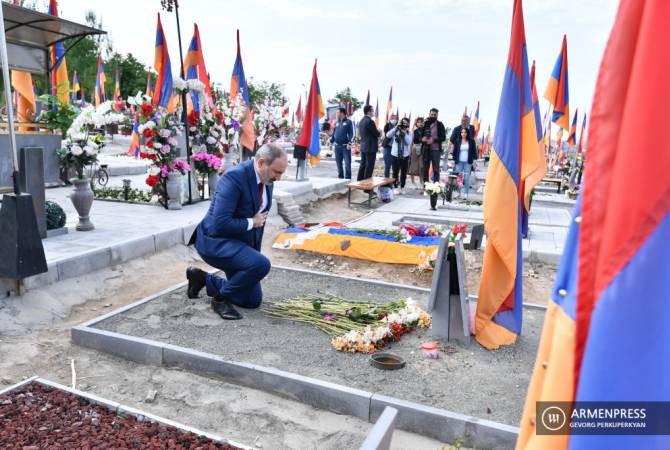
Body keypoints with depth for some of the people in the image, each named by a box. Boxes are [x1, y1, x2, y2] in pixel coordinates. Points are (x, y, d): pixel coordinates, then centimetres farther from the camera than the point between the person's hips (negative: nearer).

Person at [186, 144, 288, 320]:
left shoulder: (266, 179, 0)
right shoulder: (234, 177, -25)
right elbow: (220, 224, -31)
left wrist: (255, 249, 14)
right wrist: (251, 223, -19)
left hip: (241, 243, 9)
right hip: (215, 240, -8)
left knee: (253, 300, 11)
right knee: (261, 264, -33)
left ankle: (203, 278, 25)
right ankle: (220, 298, -7)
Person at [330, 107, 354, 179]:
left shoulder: (348, 122, 0)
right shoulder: (337, 123, 17)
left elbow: (351, 134, -7)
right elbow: (334, 133, 20)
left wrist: (349, 143, -18)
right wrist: (331, 142, 12)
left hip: (345, 146, -6)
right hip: (337, 146, 6)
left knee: (347, 163, -6)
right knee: (338, 163, 9)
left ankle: (347, 179, -3)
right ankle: (340, 178, 18)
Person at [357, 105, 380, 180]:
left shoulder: (361, 121, 11)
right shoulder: (370, 121, -17)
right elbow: (377, 134, -15)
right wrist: (379, 131, 8)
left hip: (363, 147, 9)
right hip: (371, 147, -9)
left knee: (363, 165, 14)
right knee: (369, 167, -3)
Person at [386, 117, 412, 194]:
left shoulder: (409, 133, 3)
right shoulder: (396, 131, 1)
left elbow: (409, 142, -10)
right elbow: (388, 135, -14)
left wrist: (404, 133, -16)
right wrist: (396, 127, -16)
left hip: (405, 155, 1)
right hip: (395, 154, -1)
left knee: (404, 172, 7)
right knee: (395, 172, 1)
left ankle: (402, 187, 18)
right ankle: (396, 187, 11)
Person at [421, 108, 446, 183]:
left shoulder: (440, 125, 1)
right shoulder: (425, 124, 7)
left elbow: (443, 137, -2)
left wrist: (434, 140, -17)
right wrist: (422, 139, -11)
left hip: (436, 150, -2)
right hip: (426, 149, 2)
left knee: (436, 169, 0)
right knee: (425, 169, 6)